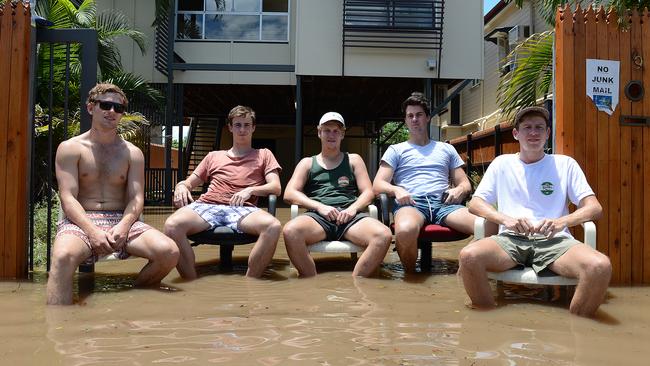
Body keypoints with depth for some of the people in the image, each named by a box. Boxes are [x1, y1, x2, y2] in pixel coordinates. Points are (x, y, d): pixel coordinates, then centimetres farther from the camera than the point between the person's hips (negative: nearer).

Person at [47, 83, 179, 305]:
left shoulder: (133, 153, 14)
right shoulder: (70, 149, 6)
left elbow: (136, 198, 3)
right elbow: (68, 198, -5)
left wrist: (124, 226, -19)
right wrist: (92, 230, -22)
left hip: (122, 220, 3)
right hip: (81, 221, -2)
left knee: (169, 252, -22)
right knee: (63, 256, -38)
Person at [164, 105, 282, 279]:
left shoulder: (264, 155, 27)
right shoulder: (214, 156, 33)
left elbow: (276, 187, 12)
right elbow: (189, 183, 30)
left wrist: (250, 190, -7)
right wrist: (180, 187, 4)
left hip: (241, 208, -1)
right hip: (207, 206, 2)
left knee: (273, 226, -37)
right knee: (172, 225, -33)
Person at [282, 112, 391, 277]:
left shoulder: (353, 160, 25)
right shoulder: (307, 163, 22)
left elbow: (368, 192, 15)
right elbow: (289, 194, 9)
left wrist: (353, 208, -8)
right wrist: (320, 206, -7)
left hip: (350, 216, 1)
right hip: (318, 216, -1)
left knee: (383, 235, -32)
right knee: (290, 231, -37)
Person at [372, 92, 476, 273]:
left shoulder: (447, 149, 29)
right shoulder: (396, 150, 21)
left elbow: (465, 183, 25)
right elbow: (378, 185, 10)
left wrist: (460, 189, -1)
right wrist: (396, 190, -13)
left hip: (444, 202, 2)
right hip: (411, 203, -2)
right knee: (405, 230, -42)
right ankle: (410, 276, -14)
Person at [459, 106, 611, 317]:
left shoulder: (565, 164, 16)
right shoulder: (502, 164, 18)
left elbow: (594, 208, 9)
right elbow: (475, 203, 11)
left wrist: (562, 222, -12)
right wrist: (505, 219, -9)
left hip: (554, 240, 0)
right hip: (511, 239, 0)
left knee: (601, 266, -31)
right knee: (469, 256, -32)